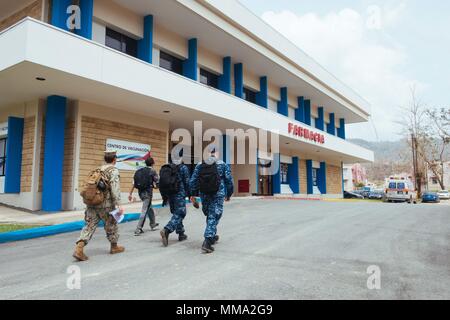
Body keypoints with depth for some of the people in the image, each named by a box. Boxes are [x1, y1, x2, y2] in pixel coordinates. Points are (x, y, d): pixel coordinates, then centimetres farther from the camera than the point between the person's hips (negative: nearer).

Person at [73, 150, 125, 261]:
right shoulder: (113, 171, -9)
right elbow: (115, 189, -19)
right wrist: (118, 205, -20)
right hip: (106, 205, -5)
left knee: (89, 226, 5)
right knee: (111, 225, 13)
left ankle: (79, 248, -11)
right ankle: (114, 247, 29)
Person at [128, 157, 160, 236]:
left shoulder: (139, 171, 10)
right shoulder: (153, 171, -4)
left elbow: (134, 183, 6)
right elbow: (158, 183, -6)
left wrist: (130, 194, 8)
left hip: (140, 192, 7)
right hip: (148, 192, -6)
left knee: (150, 208, 23)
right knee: (144, 211, -4)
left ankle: (153, 224, 36)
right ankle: (138, 229, -9)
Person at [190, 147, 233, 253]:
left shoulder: (199, 165, 7)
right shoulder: (223, 165, 1)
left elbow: (193, 181, 5)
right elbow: (229, 180, 0)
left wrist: (192, 194, 10)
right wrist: (229, 194, 10)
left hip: (204, 195, 4)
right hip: (218, 195, -3)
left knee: (210, 215, 21)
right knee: (214, 217, -2)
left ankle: (212, 236, 36)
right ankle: (207, 241, -13)